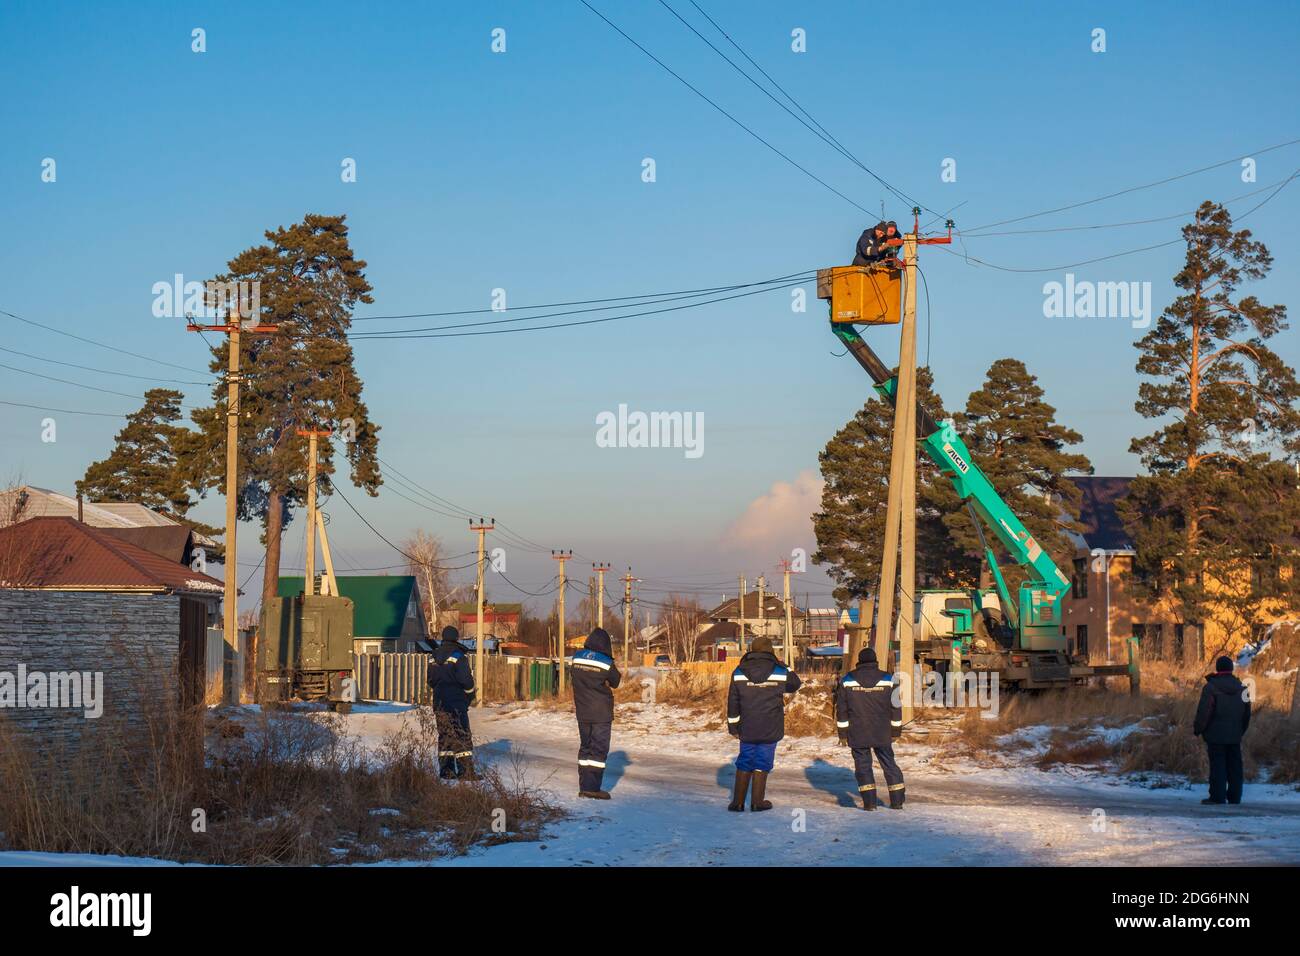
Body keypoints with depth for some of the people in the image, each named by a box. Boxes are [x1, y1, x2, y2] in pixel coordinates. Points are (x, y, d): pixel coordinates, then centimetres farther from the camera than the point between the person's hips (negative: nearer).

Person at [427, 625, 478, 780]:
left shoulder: (434, 657, 10)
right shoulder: (458, 655, -11)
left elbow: (431, 680, 14)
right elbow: (466, 679, -16)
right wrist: (470, 694, 1)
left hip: (439, 702, 6)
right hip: (456, 702, -6)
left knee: (444, 735, 12)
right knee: (462, 736, -3)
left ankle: (446, 771, 10)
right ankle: (466, 772, -7)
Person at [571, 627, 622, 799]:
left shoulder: (577, 658, 0)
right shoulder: (606, 663, -13)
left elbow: (577, 680, 9)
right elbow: (615, 682, 1)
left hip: (582, 712, 5)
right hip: (601, 713, -5)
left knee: (585, 747, 14)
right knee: (599, 749, -1)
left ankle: (584, 787, 15)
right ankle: (592, 788, -7)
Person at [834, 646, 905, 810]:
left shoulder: (847, 680, -1)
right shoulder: (887, 680, 0)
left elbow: (841, 709, 0)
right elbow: (896, 708, 3)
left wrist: (843, 733, 6)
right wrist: (896, 732, 11)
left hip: (858, 735, -1)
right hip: (882, 735, 1)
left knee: (863, 765, 5)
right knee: (889, 764, 11)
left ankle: (869, 802, -2)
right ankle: (897, 800, 11)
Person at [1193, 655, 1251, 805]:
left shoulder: (1210, 687, -12)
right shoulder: (1241, 688, 8)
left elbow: (1203, 712, -14)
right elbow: (1247, 714, 16)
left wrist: (1197, 729, -1)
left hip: (1216, 735, -5)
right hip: (1235, 735, 5)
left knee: (1217, 765, -3)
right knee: (1234, 766, 10)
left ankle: (1218, 796, -5)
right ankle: (1235, 796, 12)